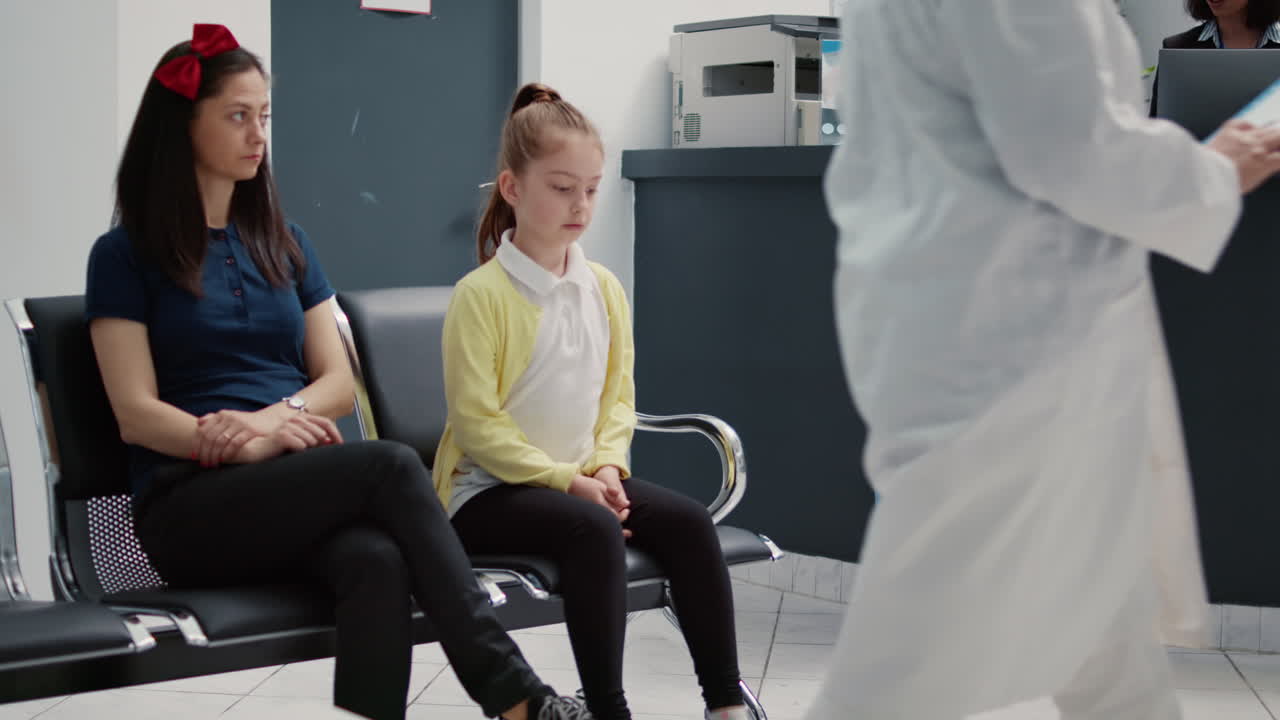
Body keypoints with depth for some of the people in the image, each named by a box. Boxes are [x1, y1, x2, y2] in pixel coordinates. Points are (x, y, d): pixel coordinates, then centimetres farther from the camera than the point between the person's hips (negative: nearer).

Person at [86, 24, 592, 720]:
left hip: (298, 489, 4)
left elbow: (338, 382, 14)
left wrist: (275, 417, -9)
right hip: (189, 505, -4)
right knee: (390, 466, -31)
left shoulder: (284, 243, 20)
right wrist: (239, 445, -20)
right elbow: (136, 414, -4)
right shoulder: (125, 256, 6)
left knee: (378, 561, -34)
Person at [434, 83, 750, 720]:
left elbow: (618, 394, 12)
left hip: (581, 477, 6)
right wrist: (566, 481, -20)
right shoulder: (481, 294, -13)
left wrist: (606, 464, -8)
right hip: (488, 489, -6)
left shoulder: (604, 288, 6)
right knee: (593, 529, -33)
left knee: (687, 520, -14)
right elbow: (475, 422, -16)